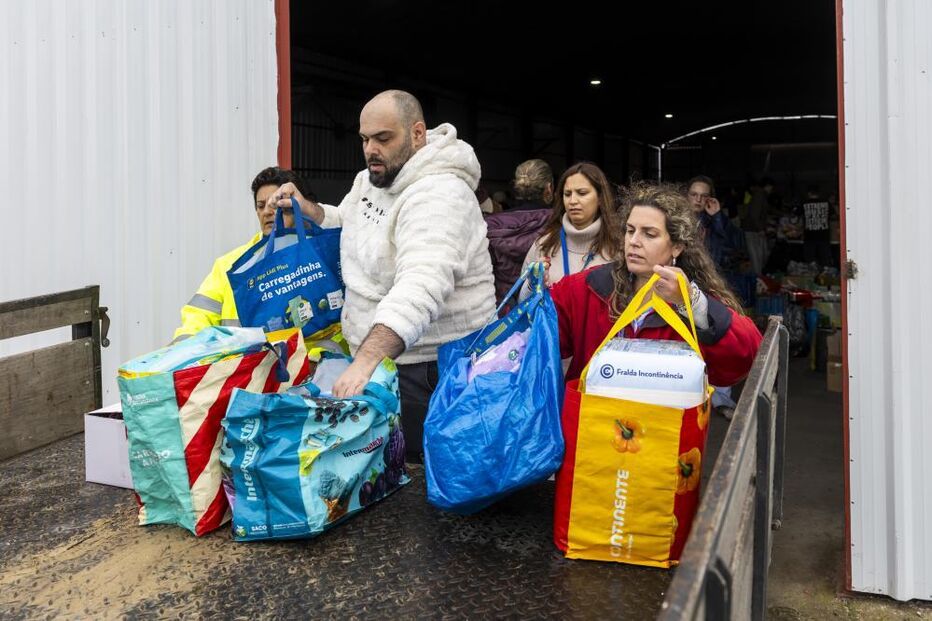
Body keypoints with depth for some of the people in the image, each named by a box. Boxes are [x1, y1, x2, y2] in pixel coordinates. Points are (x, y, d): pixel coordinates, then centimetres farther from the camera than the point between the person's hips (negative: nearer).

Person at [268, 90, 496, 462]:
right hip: (375, 356, 9)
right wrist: (307, 208, 9)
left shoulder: (438, 196, -24)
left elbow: (420, 288, -39)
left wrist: (367, 360, -50)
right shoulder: (371, 179, 7)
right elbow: (348, 227, 28)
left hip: (430, 367, -9)